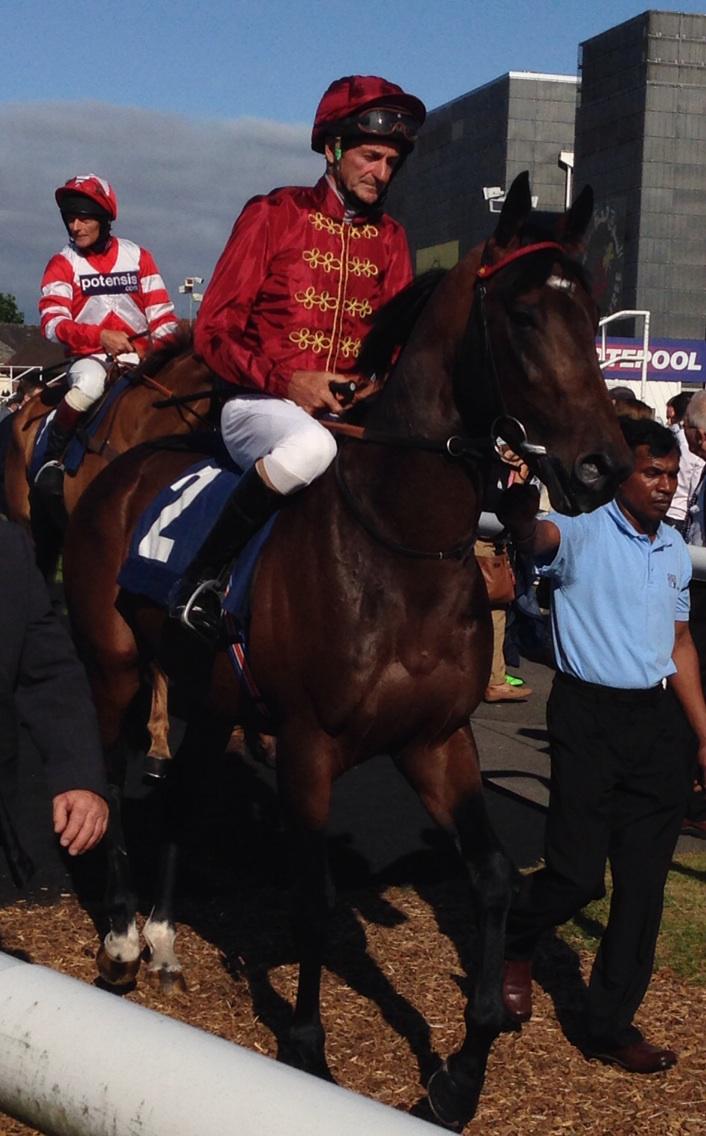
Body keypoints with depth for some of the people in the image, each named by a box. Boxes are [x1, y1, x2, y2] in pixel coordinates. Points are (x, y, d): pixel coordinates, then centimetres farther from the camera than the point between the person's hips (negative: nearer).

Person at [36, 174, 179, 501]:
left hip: (139, 354, 2)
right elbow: (52, 323, -9)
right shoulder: (63, 264, 4)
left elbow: (161, 317, 7)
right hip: (89, 355, -2)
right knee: (88, 385, -36)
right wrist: (101, 336, -23)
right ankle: (51, 458, -22)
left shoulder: (138, 257, 8)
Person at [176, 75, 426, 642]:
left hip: (352, 410, 5)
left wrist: (383, 385, -10)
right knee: (311, 447, -38)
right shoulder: (275, 215, 1)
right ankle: (202, 575, -22)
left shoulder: (390, 239, 14)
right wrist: (285, 381, -19)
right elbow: (214, 331, -4)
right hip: (261, 402, -5)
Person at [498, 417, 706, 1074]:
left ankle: (612, 1026, 18)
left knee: (643, 883, 6)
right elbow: (532, 533, -31)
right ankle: (511, 938, 27)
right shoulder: (583, 533, -8)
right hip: (588, 717, -6)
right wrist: (518, 501, -55)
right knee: (579, 874, -6)